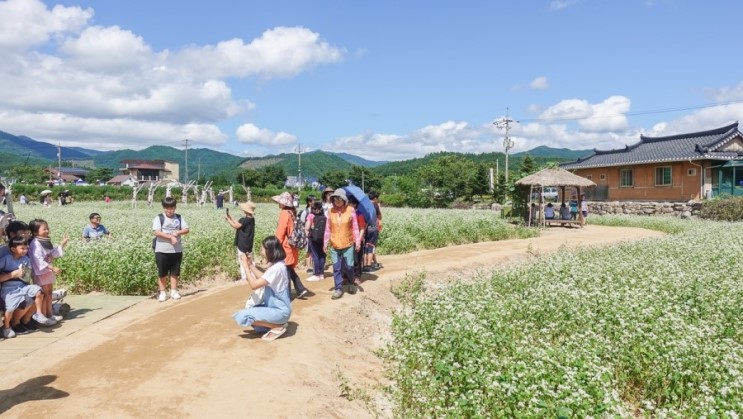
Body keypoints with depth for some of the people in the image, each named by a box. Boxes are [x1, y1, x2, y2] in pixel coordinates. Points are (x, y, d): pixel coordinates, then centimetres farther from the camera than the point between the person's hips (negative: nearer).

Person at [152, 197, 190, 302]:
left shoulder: (179, 217, 6)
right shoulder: (159, 218, -4)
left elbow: (186, 230, 3)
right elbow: (157, 232, -15)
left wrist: (178, 232, -17)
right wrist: (171, 237, -22)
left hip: (177, 250, 3)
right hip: (162, 250, -3)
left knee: (175, 272, 9)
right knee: (162, 273, 5)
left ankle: (173, 291, 20)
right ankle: (162, 292, 15)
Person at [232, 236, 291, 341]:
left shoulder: (276, 268, -26)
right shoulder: (276, 264, 4)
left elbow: (254, 285, -24)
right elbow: (263, 278, 18)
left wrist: (245, 266, -15)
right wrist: (251, 265, 9)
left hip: (279, 310, -10)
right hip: (275, 306, 10)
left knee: (241, 316, -17)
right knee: (247, 311, 22)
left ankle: (277, 327, -7)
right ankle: (277, 323, 11)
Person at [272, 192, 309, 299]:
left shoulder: (284, 213, -15)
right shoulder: (292, 212, 9)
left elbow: (280, 232, -17)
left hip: (286, 247, -9)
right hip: (292, 246, 9)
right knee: (290, 270, 17)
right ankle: (301, 289, 14)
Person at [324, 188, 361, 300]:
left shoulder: (350, 210, -8)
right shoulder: (331, 211, 0)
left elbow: (355, 227, -4)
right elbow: (328, 228, 5)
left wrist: (358, 241, -6)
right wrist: (325, 242, 5)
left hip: (348, 244, -2)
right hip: (334, 245, 2)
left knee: (348, 266, 5)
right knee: (336, 268, 5)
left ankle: (351, 283, 33)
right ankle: (338, 289, 16)